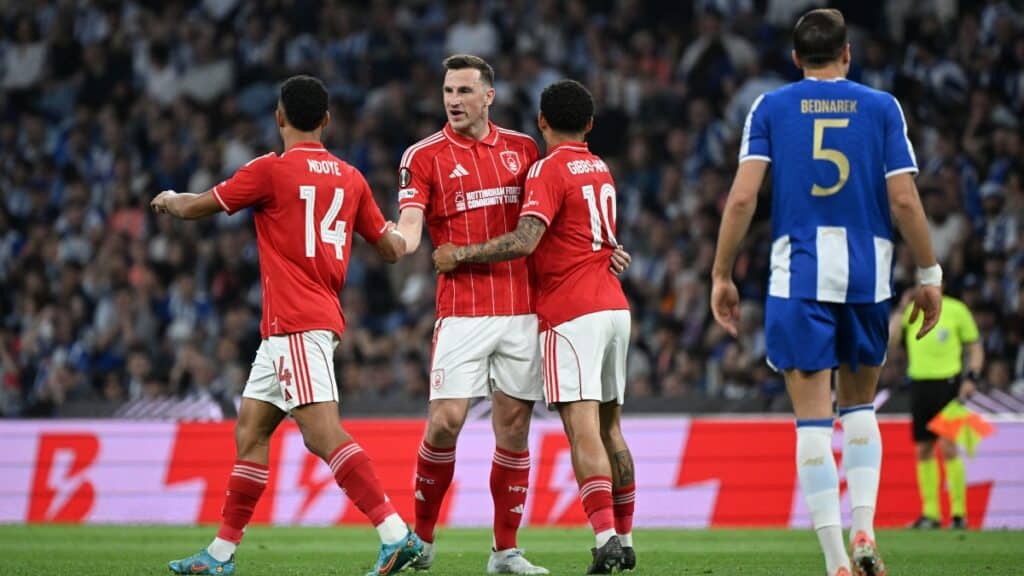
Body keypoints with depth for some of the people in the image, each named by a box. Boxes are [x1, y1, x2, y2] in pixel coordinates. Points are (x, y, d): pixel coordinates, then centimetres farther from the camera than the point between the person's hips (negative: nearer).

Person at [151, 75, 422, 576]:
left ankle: (397, 535, -26)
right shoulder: (350, 178, 10)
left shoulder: (271, 170, -8)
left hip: (295, 323, -9)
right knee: (250, 431, 13)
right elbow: (392, 248, 19)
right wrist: (400, 238, 43)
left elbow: (193, 209, 4)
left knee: (323, 432, -16)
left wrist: (168, 200, 26)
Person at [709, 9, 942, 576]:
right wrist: (929, 275, 7)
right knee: (859, 407, 19)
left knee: (813, 419, -1)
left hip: (798, 274, -1)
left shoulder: (770, 108, 5)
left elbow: (742, 197, -4)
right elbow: (904, 200, -1)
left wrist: (721, 276, 3)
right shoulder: (881, 108, 6)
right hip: (868, 274, 1)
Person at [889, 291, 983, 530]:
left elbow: (975, 348, 6)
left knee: (948, 447, -12)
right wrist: (902, 310, -8)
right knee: (923, 450, 4)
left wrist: (972, 377, -7)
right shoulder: (911, 310, 9)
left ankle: (959, 512, -7)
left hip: (947, 382, -4)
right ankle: (930, 513, 10)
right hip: (919, 383, 4)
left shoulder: (956, 310, 2)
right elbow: (891, 339, -3)